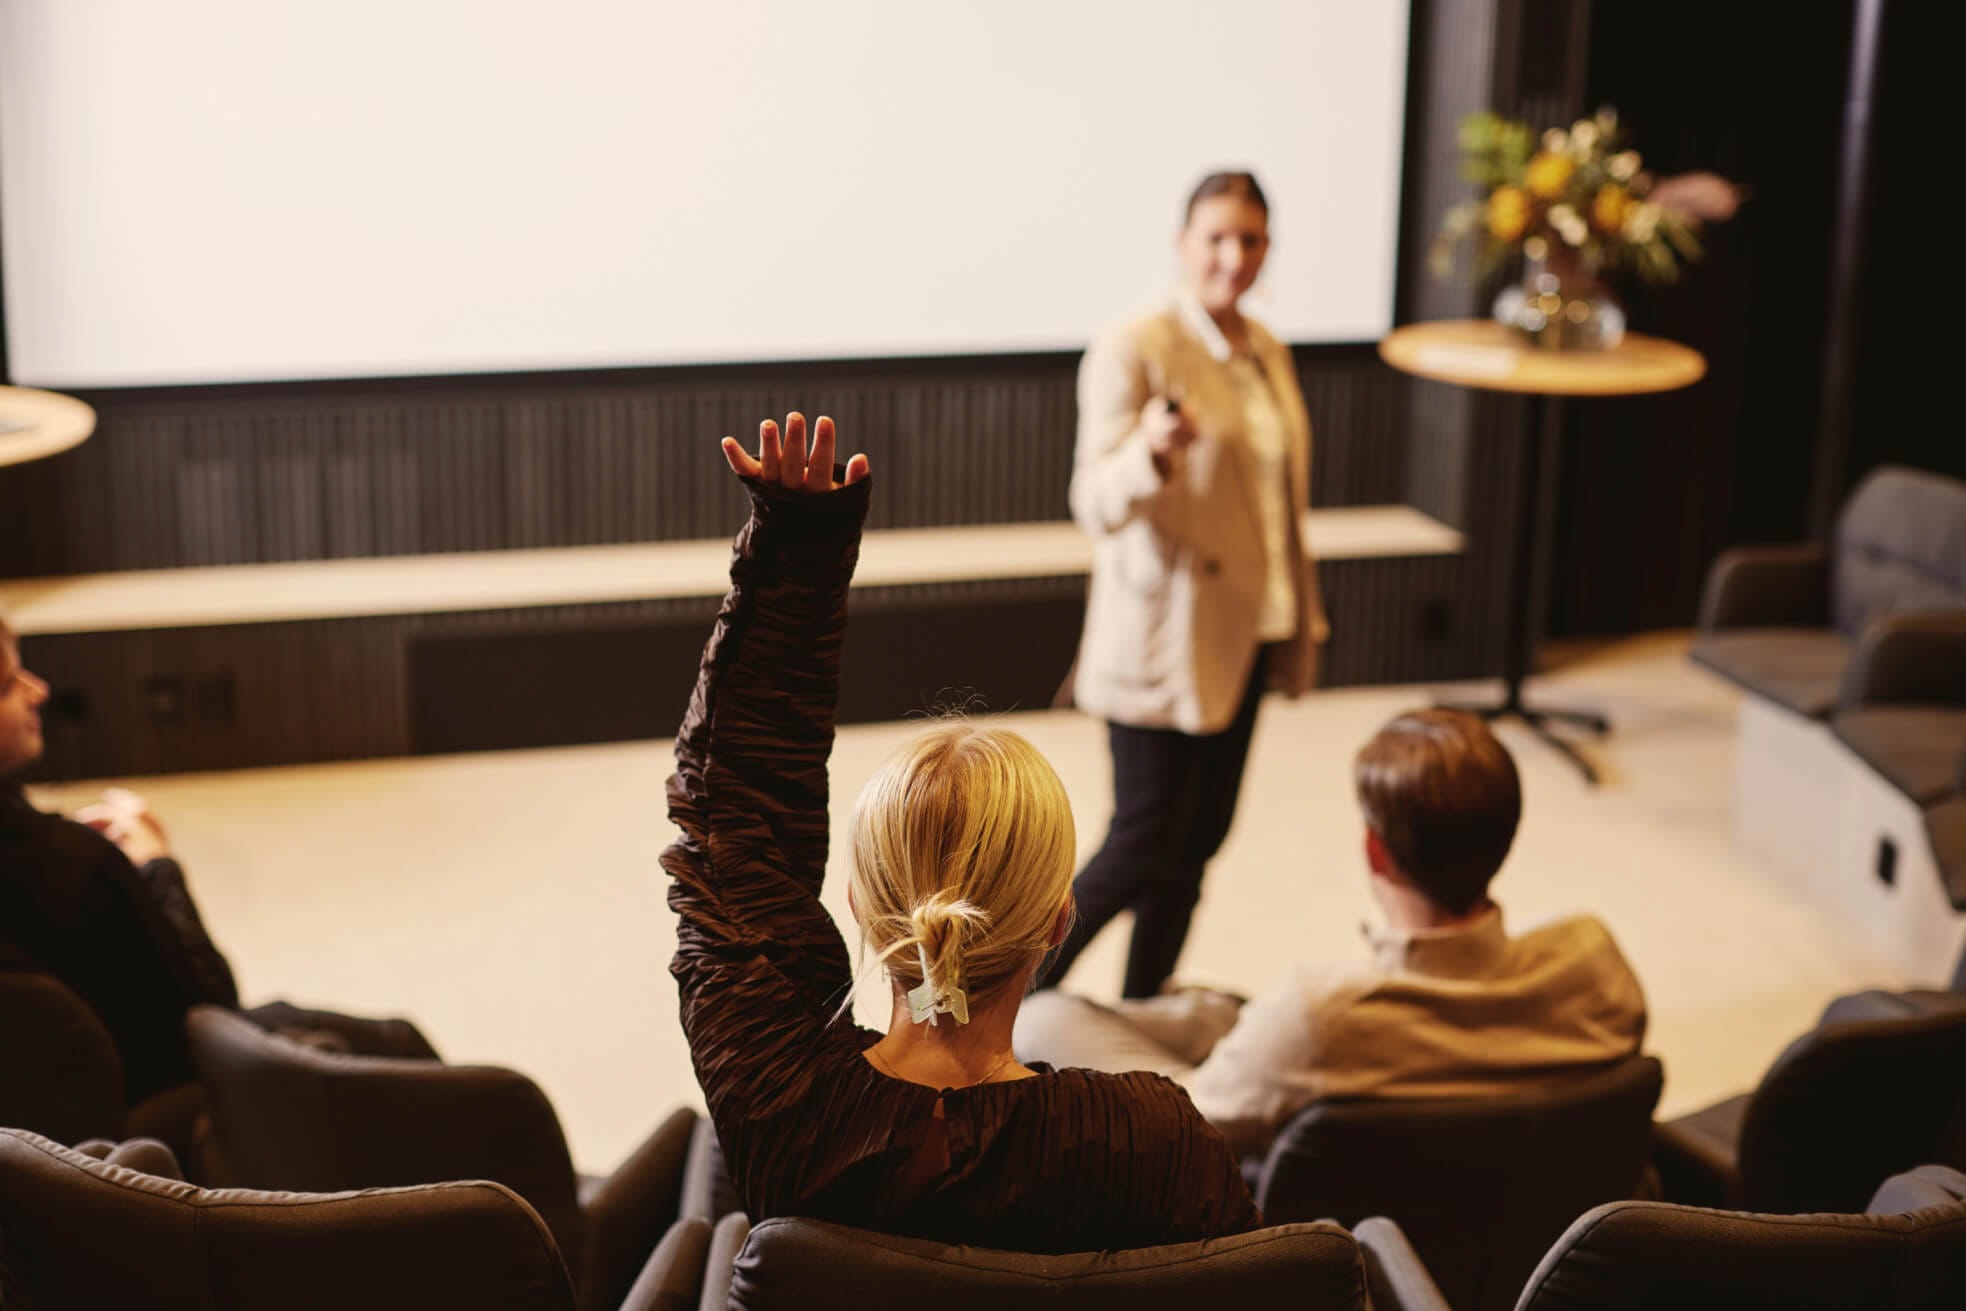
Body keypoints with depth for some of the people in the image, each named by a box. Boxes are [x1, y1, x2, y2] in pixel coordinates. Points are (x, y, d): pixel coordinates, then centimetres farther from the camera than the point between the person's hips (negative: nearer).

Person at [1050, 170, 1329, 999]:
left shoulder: (1269, 355, 10)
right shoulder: (1133, 352, -14)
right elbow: (1096, 506, -22)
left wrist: (1302, 619, 19)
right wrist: (1154, 451, -42)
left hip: (1243, 638, 7)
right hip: (1162, 642, -7)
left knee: (1199, 839, 12)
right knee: (1142, 849, -3)